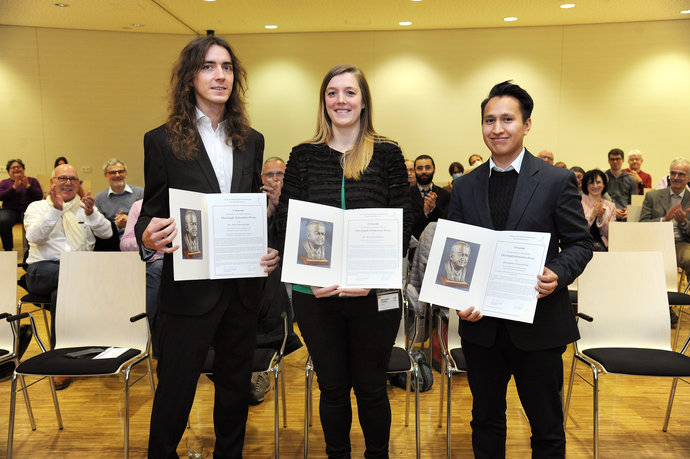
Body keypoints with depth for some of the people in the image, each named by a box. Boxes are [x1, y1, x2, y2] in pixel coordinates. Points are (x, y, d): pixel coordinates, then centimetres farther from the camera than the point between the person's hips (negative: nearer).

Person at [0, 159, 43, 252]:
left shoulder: (32, 181, 16)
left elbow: (40, 196, 2)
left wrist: (28, 186, -11)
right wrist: (14, 187, -13)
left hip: (28, 209, -1)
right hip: (10, 209, 1)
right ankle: (8, 249, -17)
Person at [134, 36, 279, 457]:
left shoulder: (251, 141, 8)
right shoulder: (162, 141, -4)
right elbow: (152, 214, -1)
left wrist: (270, 250, -4)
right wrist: (147, 237, -23)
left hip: (242, 288, 4)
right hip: (189, 291, -3)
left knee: (236, 390, 18)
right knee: (174, 395, 8)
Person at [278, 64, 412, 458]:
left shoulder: (388, 154, 1)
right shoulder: (304, 156, 4)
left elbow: (403, 225, -3)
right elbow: (286, 224, 2)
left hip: (375, 293, -1)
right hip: (315, 293, 1)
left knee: (371, 388, 13)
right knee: (332, 388, 15)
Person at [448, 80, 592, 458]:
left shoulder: (557, 181, -3)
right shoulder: (465, 187, 6)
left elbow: (580, 243, 0)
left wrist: (558, 274, -20)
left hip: (538, 325, -2)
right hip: (480, 325, 3)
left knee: (547, 426, 14)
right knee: (486, 420, 19)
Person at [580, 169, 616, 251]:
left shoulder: (611, 206, 15)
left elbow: (609, 234, 9)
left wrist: (601, 218, -7)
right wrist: (592, 215, -13)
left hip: (602, 245, 4)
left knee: (598, 247, -32)